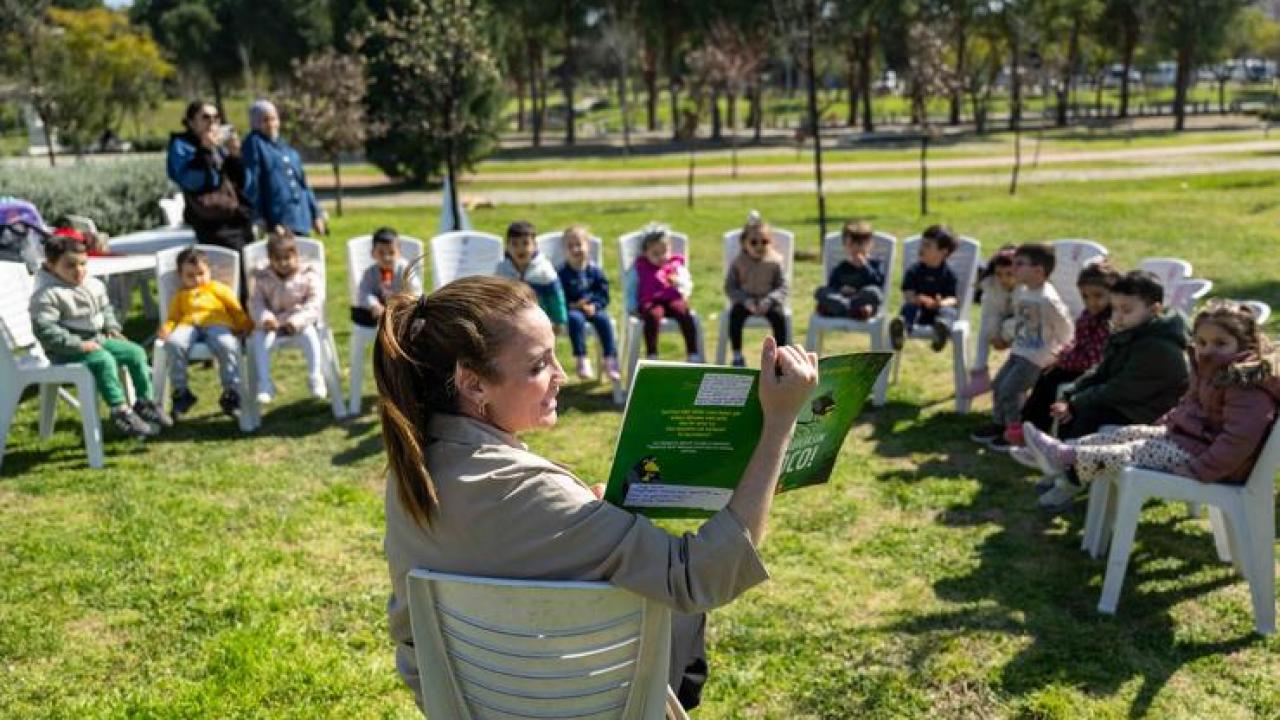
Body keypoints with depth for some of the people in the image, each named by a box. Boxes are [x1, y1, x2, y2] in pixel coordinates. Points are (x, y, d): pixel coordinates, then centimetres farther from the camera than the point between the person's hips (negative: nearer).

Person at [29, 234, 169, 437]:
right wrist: (78, 344, -27)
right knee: (104, 360, -32)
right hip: (66, 350, -8)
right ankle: (120, 411, -29)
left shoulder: (94, 285, 9)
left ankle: (144, 402, 3)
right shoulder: (47, 295, -16)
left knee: (136, 352, -4)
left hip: (97, 339, 8)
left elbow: (105, 309, 26)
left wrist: (112, 329, 6)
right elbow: (44, 329, -23)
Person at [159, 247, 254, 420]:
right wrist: (166, 328, 2)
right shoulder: (180, 296, 34)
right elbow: (173, 317, 25)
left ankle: (231, 392, -26)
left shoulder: (217, 288, 27)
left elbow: (236, 308, 19)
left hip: (216, 323, -2)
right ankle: (180, 391, -20)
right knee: (173, 343, -34)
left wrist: (245, 325, 2)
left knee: (227, 345, -38)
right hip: (189, 326, 2)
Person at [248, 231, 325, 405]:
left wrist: (298, 320, -24)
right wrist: (264, 318, -22)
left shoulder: (308, 275, -3)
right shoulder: (263, 278, 5)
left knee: (309, 332, -33)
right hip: (273, 323, 2)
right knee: (259, 337, -27)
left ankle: (315, 378, -20)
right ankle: (264, 384, -22)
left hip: (299, 322, -2)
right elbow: (256, 302, 0)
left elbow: (315, 302, -10)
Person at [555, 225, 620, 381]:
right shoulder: (562, 273, -1)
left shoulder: (595, 270, 6)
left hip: (592, 308, 2)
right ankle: (581, 360, -32)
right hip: (572, 309, -2)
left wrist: (594, 306, -13)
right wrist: (573, 305, -19)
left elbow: (604, 294, 6)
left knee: (603, 319, -26)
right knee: (576, 319, -34)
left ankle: (610, 360, -21)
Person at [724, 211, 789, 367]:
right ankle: (737, 356, -18)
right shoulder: (738, 262, 0)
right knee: (735, 314, -29)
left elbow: (782, 287, -3)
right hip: (745, 301, 0)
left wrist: (769, 300, -22)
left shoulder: (776, 261, -1)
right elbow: (729, 287, -1)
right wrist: (746, 300, -18)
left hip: (768, 302, 0)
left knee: (779, 315, -30)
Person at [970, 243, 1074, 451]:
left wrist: (1053, 351, -8)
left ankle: (1014, 433, 4)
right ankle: (998, 424, 28)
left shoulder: (1047, 299, -24)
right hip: (1019, 351, 9)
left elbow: (1064, 327, -17)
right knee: (998, 385, 11)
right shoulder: (1020, 291, 2)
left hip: (1037, 357, -9)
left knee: (1009, 389, -12)